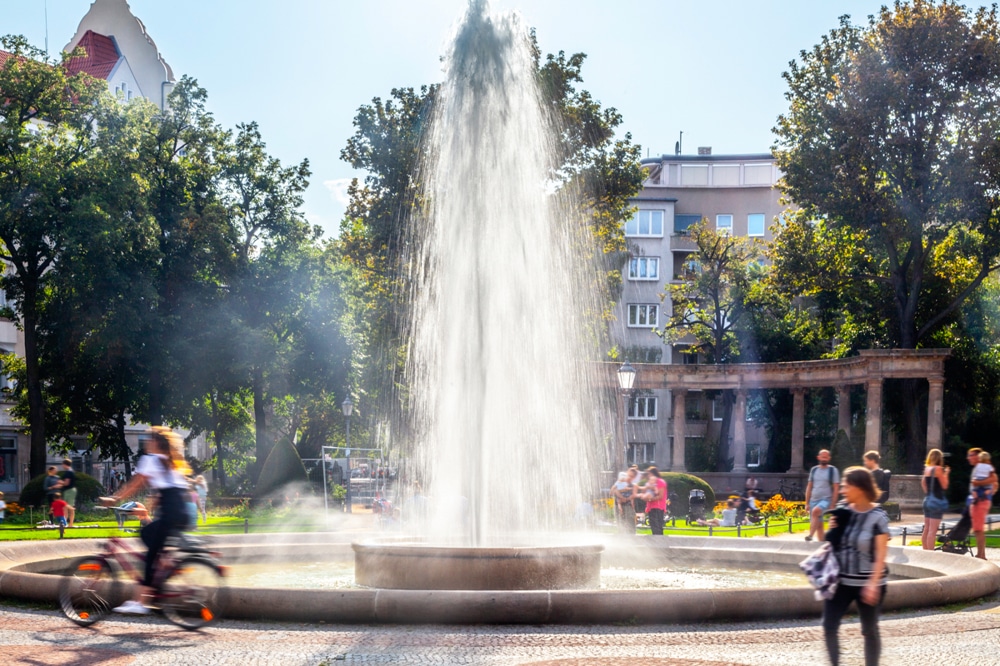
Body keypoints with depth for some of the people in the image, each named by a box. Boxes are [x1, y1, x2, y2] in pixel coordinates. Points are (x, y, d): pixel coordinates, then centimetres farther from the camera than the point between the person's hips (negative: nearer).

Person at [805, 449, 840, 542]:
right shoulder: (814, 470, 11)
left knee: (815, 511, -33)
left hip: (826, 499, -5)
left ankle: (810, 535, -36)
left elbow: (835, 489, -3)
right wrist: (807, 503, 10)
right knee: (818, 524, 7)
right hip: (814, 500, 5)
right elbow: (809, 487, 15)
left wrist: (833, 504, -9)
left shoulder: (833, 470, -1)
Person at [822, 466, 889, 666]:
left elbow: (881, 553, -15)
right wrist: (832, 530, -6)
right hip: (841, 581, 5)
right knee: (829, 626, -1)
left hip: (867, 583, -5)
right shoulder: (843, 512, 3)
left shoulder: (878, 517, -12)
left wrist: (873, 582, -22)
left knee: (870, 630, 9)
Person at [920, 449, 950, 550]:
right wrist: (946, 474, 0)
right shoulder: (938, 469, -12)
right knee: (932, 531, -7)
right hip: (937, 500, -8)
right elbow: (944, 485, -11)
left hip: (927, 500, 8)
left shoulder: (926, 469, 9)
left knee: (926, 529, 13)